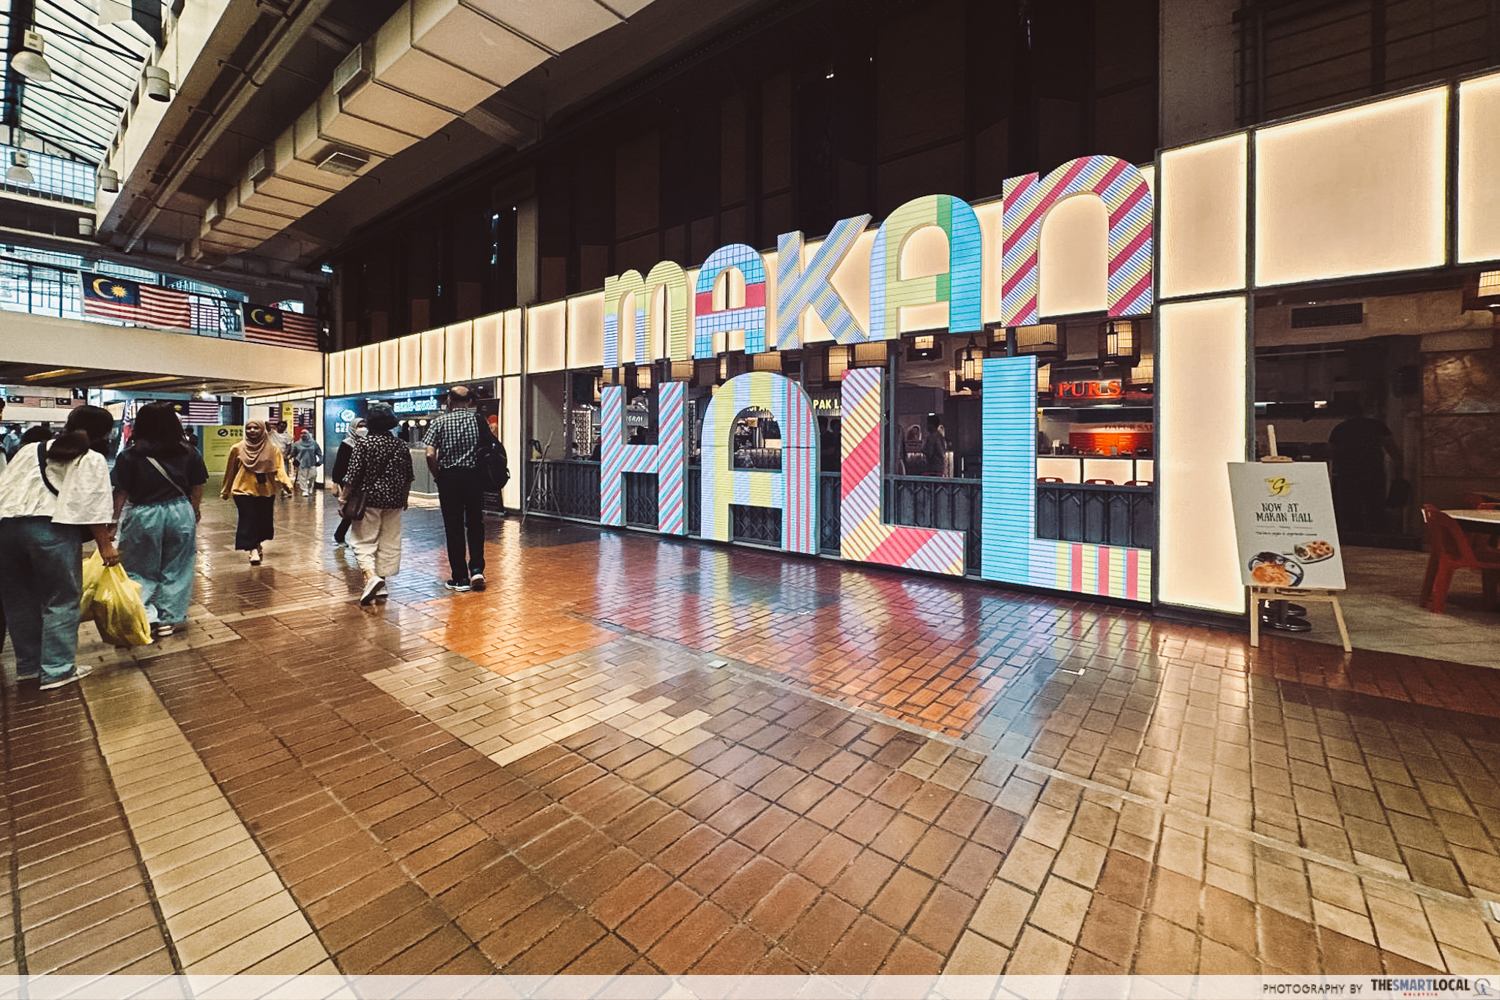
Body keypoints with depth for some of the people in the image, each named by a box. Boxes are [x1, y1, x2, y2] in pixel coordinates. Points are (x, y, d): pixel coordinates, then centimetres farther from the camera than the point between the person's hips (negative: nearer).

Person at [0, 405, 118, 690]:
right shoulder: (92, 460, 1)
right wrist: (105, 545, -2)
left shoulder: (29, 450, 18)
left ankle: (28, 663, 29)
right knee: (61, 601, 3)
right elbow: (92, 508, -5)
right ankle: (57, 669, 6)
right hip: (53, 528, -6)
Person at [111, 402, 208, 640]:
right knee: (176, 569, 11)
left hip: (143, 516, -2)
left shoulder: (130, 455, -7)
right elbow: (197, 486, 4)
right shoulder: (187, 453, -1)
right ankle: (172, 618, 17)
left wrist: (114, 520, 3)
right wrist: (194, 510, 19)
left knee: (140, 570, 13)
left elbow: (121, 492, -6)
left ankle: (146, 616, 2)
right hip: (180, 515, 2)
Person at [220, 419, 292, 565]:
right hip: (244, 489, -1)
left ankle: (259, 542, 33)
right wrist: (226, 491, 17)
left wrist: (284, 481, -27)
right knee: (248, 519, -10)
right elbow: (230, 471, 11)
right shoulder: (237, 449, 3)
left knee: (265, 519, 6)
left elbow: (278, 467, -7)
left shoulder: (272, 448, 2)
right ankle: (253, 550, -6)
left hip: (266, 490, 1)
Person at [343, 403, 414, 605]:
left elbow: (353, 476, -10)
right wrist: (404, 498, 23)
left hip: (368, 500, -3)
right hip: (394, 502, 3)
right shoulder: (401, 446, 4)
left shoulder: (362, 443, -7)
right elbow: (408, 477, 10)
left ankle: (371, 576, -18)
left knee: (364, 542, 4)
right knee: (389, 542, 9)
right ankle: (381, 585, 16)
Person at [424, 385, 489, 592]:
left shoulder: (440, 422, -1)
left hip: (449, 476, -1)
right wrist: (482, 473, 8)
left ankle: (460, 578, 10)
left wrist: (437, 475, 3)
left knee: (454, 528, 5)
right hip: (475, 476, 1)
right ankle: (477, 569, 3)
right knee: (475, 525, 14)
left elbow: (430, 455, -11)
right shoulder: (479, 420, 3)